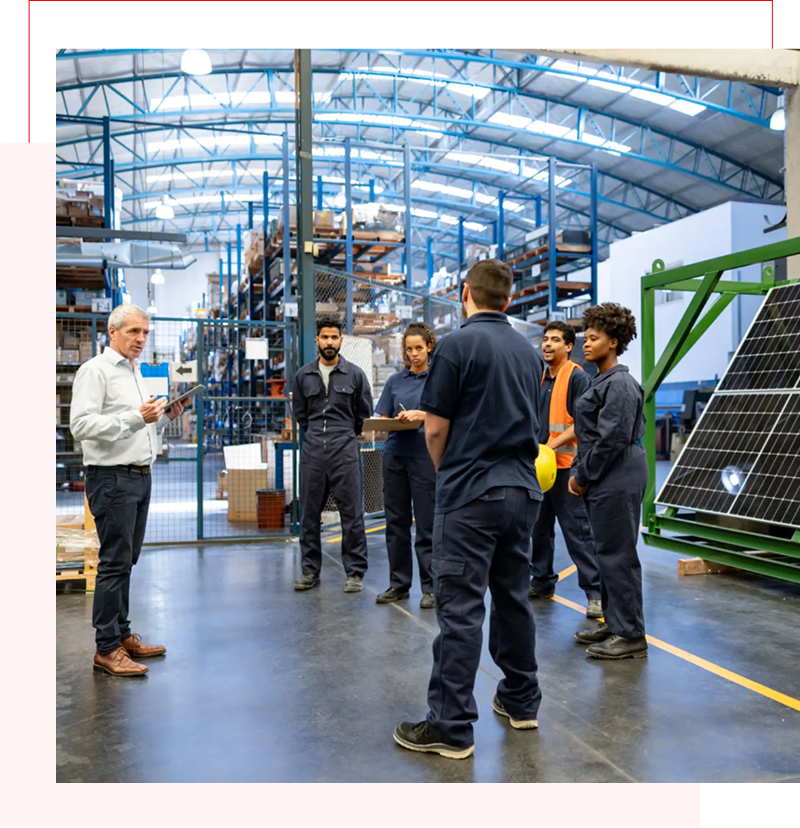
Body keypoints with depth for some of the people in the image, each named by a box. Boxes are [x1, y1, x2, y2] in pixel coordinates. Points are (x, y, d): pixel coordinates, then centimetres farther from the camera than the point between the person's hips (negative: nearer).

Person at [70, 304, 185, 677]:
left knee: (126, 560, 14)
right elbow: (81, 425, -20)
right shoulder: (95, 370, -9)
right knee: (114, 562, -6)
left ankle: (122, 635, 22)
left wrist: (164, 417, 8)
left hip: (140, 476, 9)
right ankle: (107, 648, 1)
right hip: (112, 478, -9)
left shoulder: (135, 372, 19)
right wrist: (136, 417, -25)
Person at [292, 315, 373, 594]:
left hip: (345, 451, -2)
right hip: (312, 452, 3)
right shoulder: (303, 375, 9)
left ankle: (355, 572, 6)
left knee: (351, 513, -2)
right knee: (310, 513, 7)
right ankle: (310, 570, 18)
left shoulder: (355, 374, 3)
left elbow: (365, 413, 10)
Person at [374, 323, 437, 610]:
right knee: (396, 521, 8)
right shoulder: (395, 380, 13)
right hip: (395, 455, 4)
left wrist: (422, 415, -20)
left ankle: (430, 588, 7)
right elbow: (382, 419, 13)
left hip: (426, 457, -4)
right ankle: (399, 583, 18)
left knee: (426, 524, -1)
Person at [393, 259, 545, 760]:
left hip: (471, 493, -7)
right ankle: (522, 701, 27)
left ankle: (451, 727, 1)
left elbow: (436, 428, -8)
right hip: (522, 490, 7)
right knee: (513, 597, 16)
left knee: (461, 608, -4)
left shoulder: (459, 344, -10)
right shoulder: (530, 352, 11)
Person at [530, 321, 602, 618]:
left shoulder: (577, 377, -8)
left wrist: (552, 445, -20)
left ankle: (595, 591, -1)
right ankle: (542, 581, 28)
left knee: (577, 530, -6)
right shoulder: (539, 377, 15)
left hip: (565, 464, -8)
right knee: (539, 527, 15)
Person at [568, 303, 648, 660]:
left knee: (618, 556, -4)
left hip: (618, 481, -10)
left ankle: (630, 636, 5)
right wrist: (578, 472, 10)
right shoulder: (601, 381, 16)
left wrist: (584, 476, -13)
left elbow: (612, 439, -20)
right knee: (607, 553, 16)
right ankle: (613, 623, 27)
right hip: (603, 481, 10)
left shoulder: (620, 384, -15)